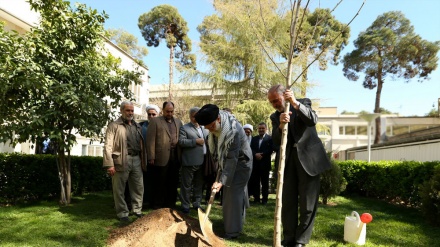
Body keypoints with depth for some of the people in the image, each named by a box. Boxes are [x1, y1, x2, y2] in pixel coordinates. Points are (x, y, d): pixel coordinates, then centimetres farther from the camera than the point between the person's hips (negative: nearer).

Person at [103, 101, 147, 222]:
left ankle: (137, 210, 26)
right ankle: (122, 213, 18)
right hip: (121, 161, -5)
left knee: (138, 187, 11)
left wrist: (143, 160, 10)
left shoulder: (137, 126, 17)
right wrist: (109, 164, -14)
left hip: (136, 160, 5)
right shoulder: (114, 125, -1)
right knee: (119, 189, 4)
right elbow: (108, 146, -7)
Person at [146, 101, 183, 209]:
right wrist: (151, 157, -10)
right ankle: (157, 205, 19)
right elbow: (150, 140, -5)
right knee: (160, 184, 5)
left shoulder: (178, 122, 14)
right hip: (161, 157, -4)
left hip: (175, 157, 4)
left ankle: (171, 204, 24)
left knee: (173, 183, 12)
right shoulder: (155, 121, 0)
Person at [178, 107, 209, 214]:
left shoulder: (205, 129, 17)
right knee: (186, 185, 3)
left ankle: (197, 204, 27)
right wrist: (196, 141, -19)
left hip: (202, 162, 6)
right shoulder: (184, 128, -1)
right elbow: (181, 141, -14)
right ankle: (185, 205, 14)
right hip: (189, 162, -5)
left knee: (199, 185, 15)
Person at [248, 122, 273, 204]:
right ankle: (256, 198, 13)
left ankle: (264, 199, 10)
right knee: (255, 182, 5)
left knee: (265, 182, 2)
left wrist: (262, 155, -15)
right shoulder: (254, 138, 16)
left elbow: (271, 150, -8)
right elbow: (251, 149, 5)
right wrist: (255, 154, -13)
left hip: (265, 163, -3)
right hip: (255, 163, 4)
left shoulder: (270, 138, 1)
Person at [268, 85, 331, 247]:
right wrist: (281, 125, -24)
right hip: (288, 160, 4)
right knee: (287, 202, 8)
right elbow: (276, 141, -4)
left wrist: (295, 103, -29)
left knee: (307, 202, 2)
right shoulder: (275, 116, 9)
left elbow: (313, 120, -18)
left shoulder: (304, 103, 2)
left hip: (308, 157, -4)